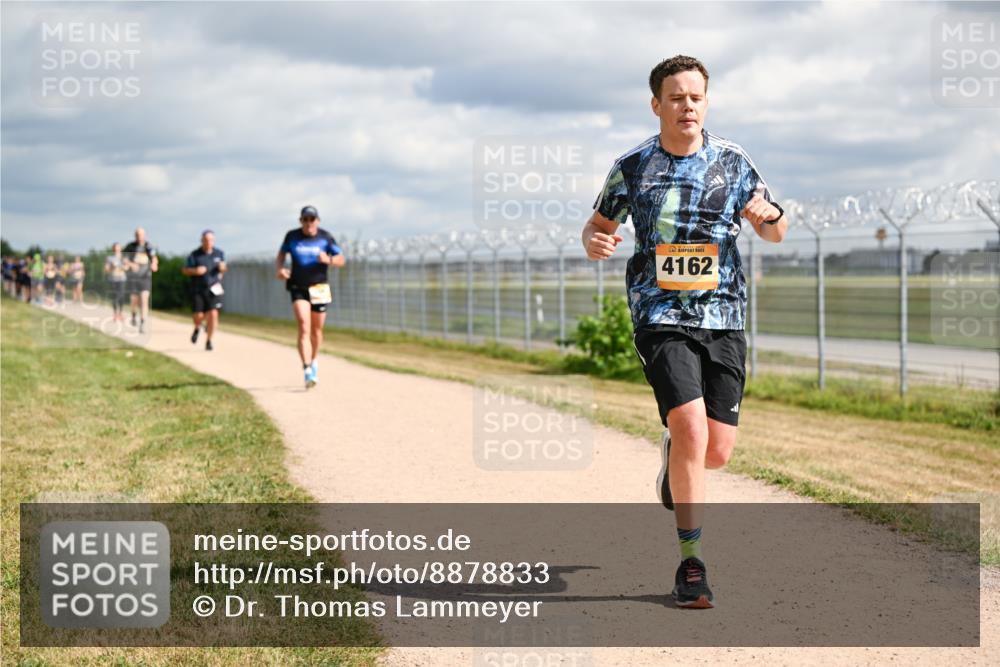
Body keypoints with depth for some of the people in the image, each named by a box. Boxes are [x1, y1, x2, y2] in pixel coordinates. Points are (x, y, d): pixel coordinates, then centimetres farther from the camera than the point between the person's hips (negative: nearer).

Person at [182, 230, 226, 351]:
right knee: (199, 315, -3)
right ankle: (197, 328, 34)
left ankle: (208, 341, 2)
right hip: (198, 290, -1)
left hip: (213, 289, 1)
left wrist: (222, 268, -8)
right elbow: (185, 270, 0)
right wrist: (195, 271, -19)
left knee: (213, 314, -11)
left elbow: (222, 268, 16)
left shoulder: (219, 253, 4)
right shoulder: (195, 254, -4)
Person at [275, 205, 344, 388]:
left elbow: (341, 260, 0)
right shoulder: (292, 236, 1)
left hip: (319, 288, 1)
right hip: (298, 288, -1)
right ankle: (307, 370, -23)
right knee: (304, 328, -15)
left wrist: (328, 260, -21)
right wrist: (280, 268, -6)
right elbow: (281, 255, 14)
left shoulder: (325, 237, -1)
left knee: (316, 330, 11)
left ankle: (313, 361, 36)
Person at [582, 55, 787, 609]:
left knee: (716, 452, 1)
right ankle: (691, 563, -8)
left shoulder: (733, 162, 5)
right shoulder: (632, 167, 2)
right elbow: (598, 226, 15)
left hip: (724, 318, 2)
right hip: (661, 316, -2)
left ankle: (672, 455, 40)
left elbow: (775, 234, 12)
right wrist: (594, 242, -9)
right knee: (690, 426, -20)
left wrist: (768, 216, -12)